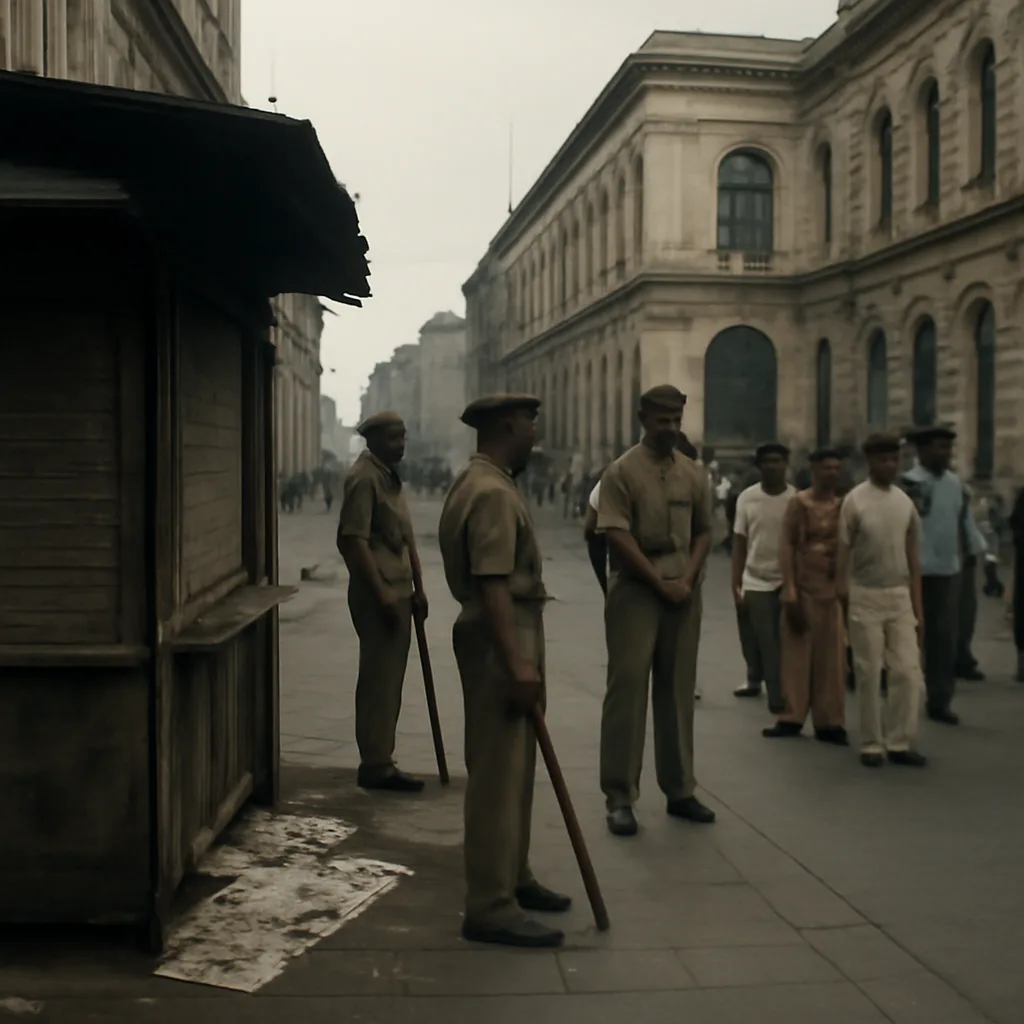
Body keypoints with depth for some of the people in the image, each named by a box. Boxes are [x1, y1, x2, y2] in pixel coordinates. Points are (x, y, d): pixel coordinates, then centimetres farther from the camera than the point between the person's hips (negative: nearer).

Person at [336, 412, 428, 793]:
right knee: (378, 680, -5)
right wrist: (382, 595, -22)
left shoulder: (391, 477, 17)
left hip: (399, 593, 10)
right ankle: (375, 766, 2)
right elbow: (355, 539, -20)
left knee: (390, 680, 13)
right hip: (377, 595, -10)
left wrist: (417, 588, 16)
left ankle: (380, 761, 21)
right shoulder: (364, 478, -13)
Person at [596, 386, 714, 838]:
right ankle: (619, 797, 1)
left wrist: (687, 579, -2)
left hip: (682, 592, 5)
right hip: (635, 591, -5)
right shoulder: (622, 472, -5)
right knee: (627, 687, -5)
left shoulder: (694, 474, 11)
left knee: (678, 691, 10)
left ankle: (679, 790, 20)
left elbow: (703, 531, 14)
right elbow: (617, 535, -11)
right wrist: (660, 583, -13)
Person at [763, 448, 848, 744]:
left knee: (831, 658, 4)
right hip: (803, 588, -3)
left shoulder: (842, 505, 10)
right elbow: (786, 546, -6)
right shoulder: (798, 502, -2)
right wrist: (790, 591, -13)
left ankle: (829, 722, 9)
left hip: (833, 589, 3)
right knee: (796, 654, 2)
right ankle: (792, 717, 11)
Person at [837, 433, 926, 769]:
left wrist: (918, 606, 7)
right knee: (869, 674, 2)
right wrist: (842, 596, -9)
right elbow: (843, 553, -5)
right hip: (865, 596, -4)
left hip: (900, 595, 4)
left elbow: (913, 557, 10)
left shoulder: (905, 502, 7)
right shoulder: (854, 500, -5)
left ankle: (900, 742, 12)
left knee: (909, 672, 1)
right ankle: (871, 744, 12)